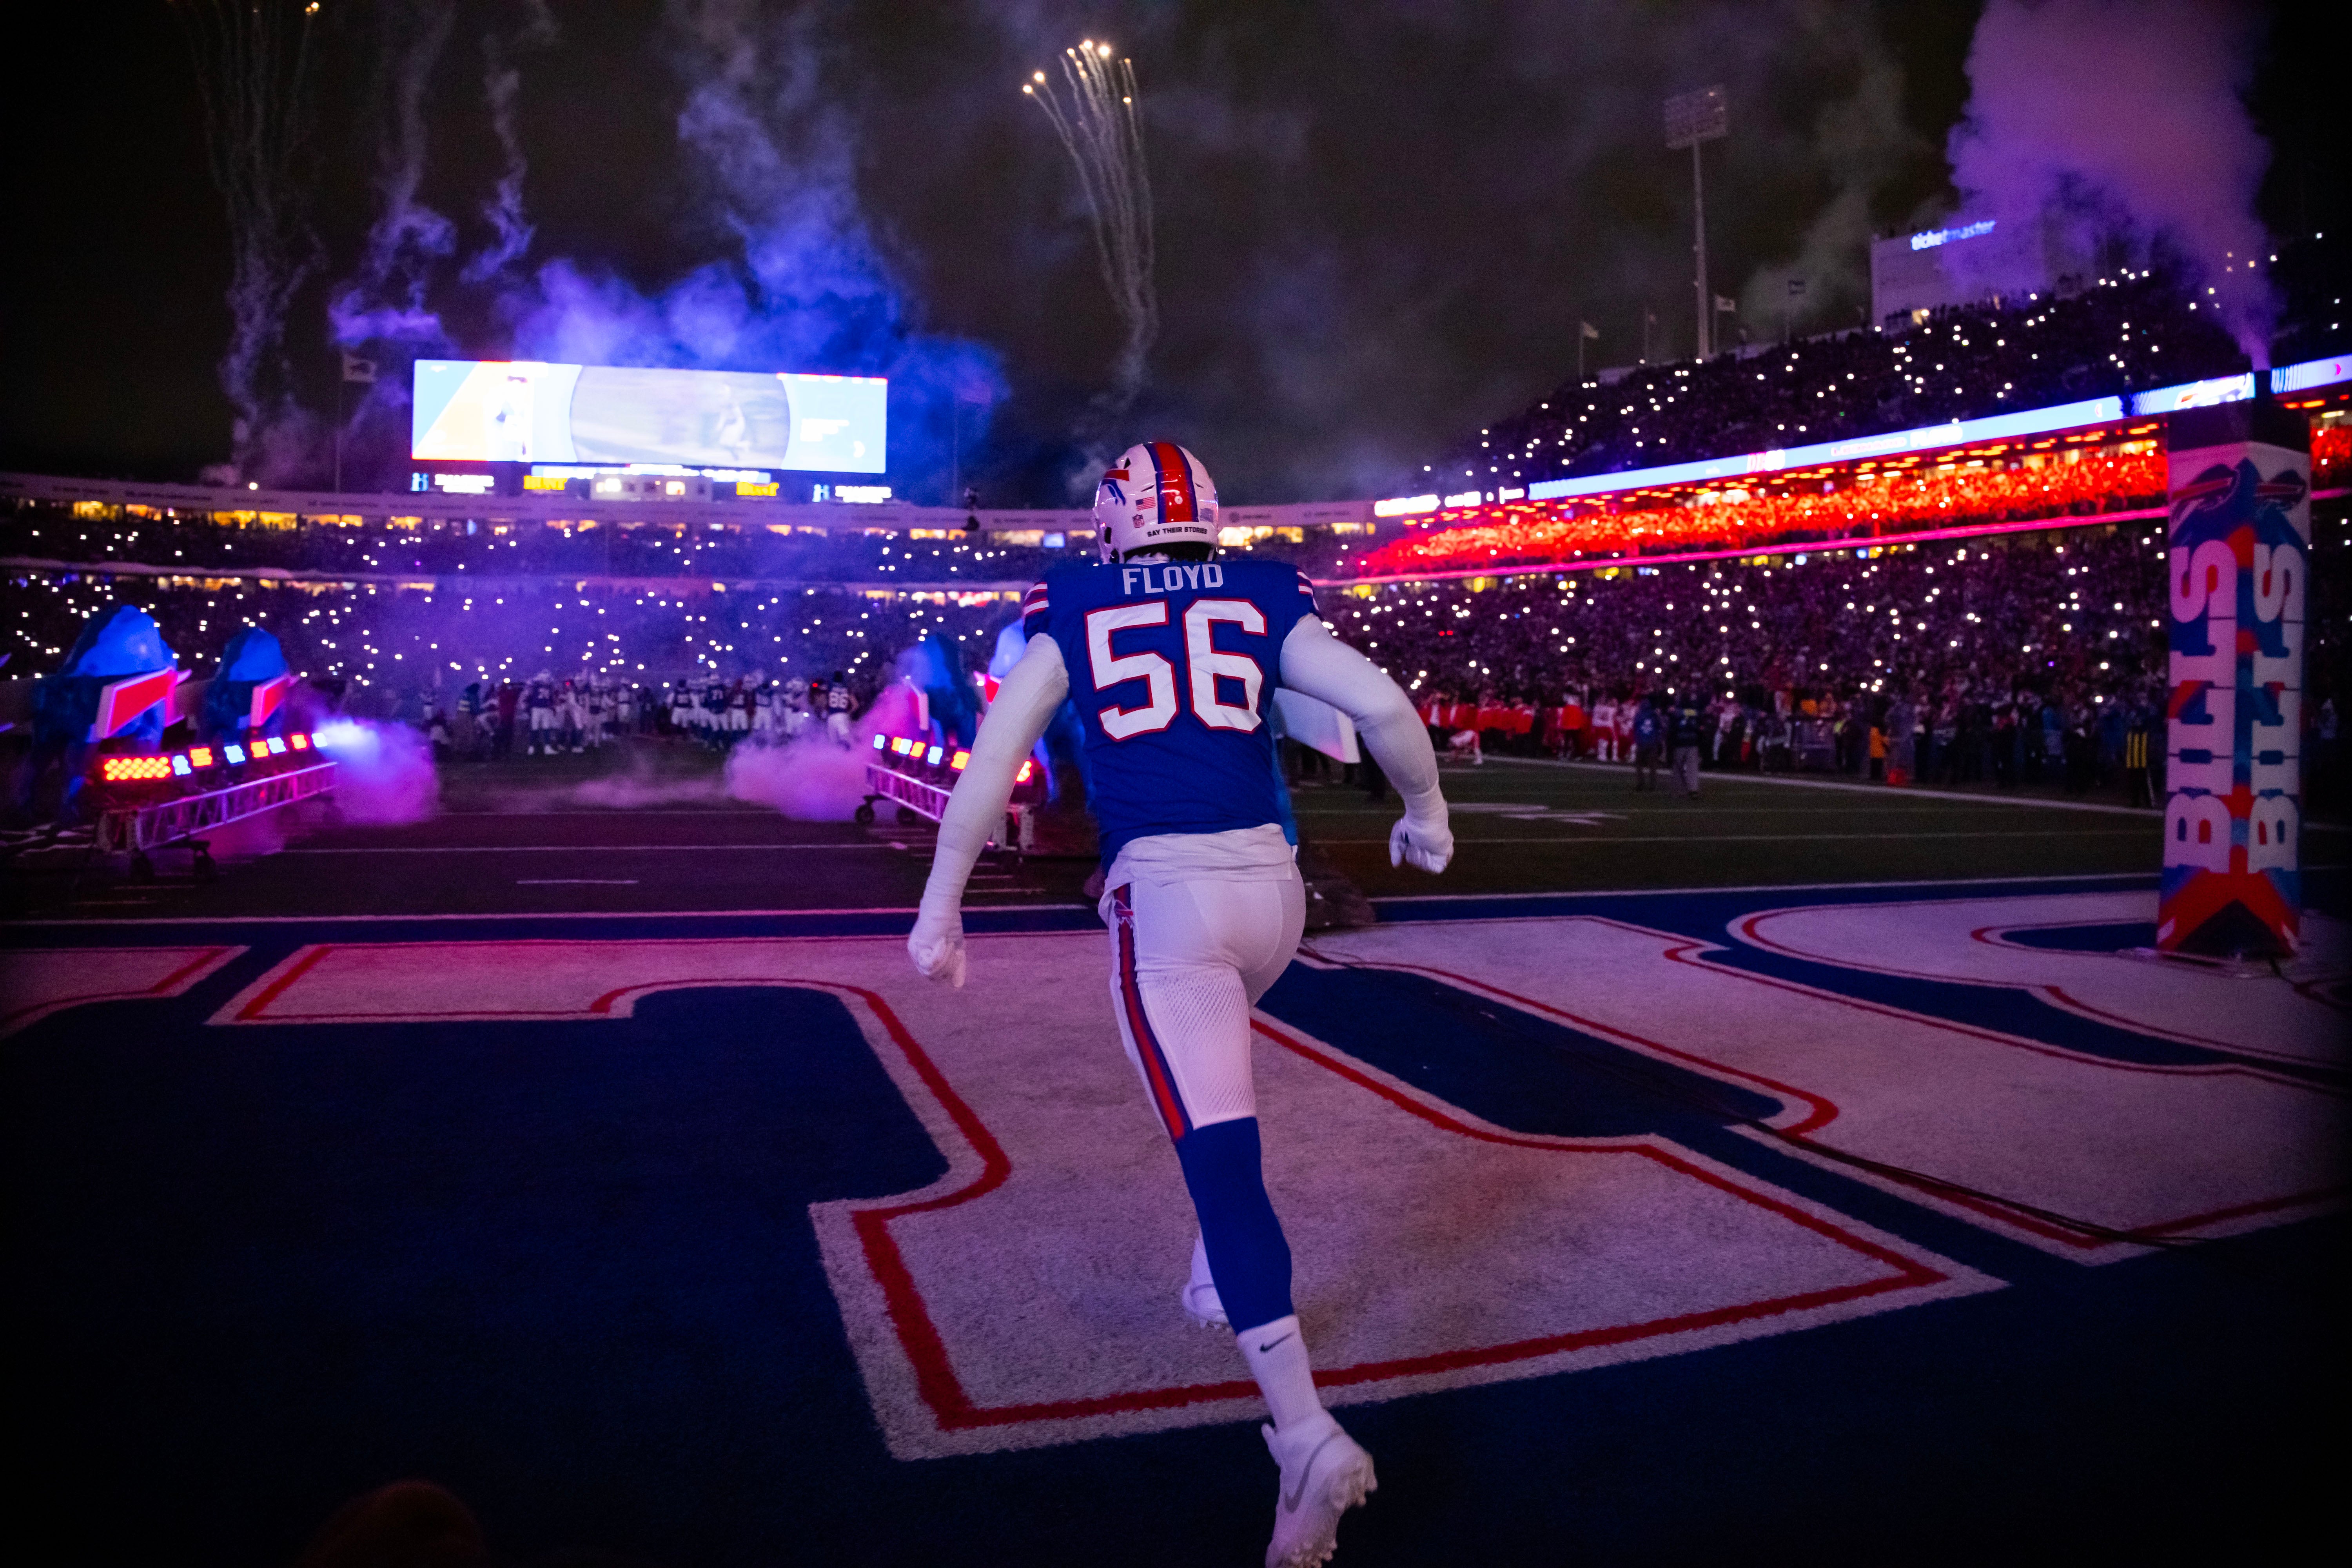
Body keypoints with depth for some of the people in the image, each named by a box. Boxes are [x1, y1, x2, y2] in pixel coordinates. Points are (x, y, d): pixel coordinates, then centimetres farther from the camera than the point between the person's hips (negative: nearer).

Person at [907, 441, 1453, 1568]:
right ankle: (1221, 1281, 39)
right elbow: (1385, 707, 0)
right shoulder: (1261, 599, 11)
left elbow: (991, 763, 1)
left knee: (1219, 1154, -7)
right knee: (1213, 1082, 33)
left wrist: (940, 908, 5)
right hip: (1270, 882, 4)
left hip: (1163, 889, -3)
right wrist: (1425, 811, 17)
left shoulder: (1072, 612, 9)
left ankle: (1306, 1432, -15)